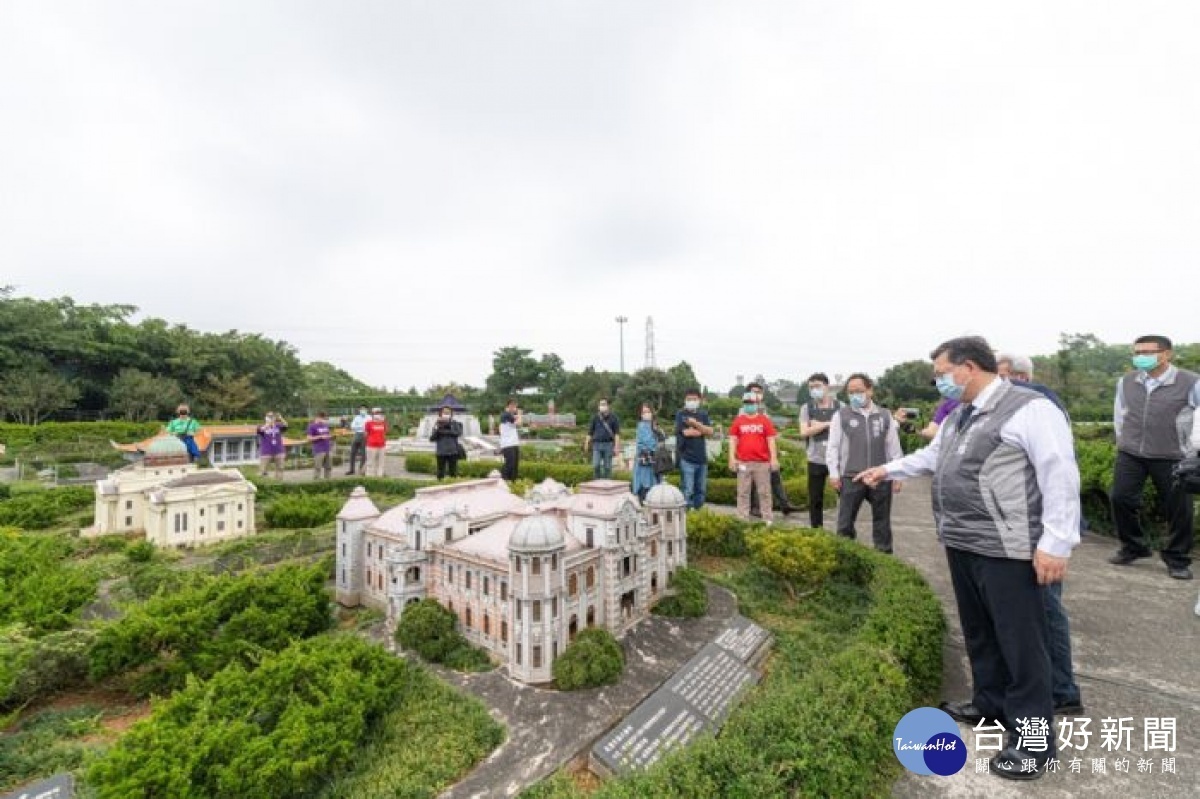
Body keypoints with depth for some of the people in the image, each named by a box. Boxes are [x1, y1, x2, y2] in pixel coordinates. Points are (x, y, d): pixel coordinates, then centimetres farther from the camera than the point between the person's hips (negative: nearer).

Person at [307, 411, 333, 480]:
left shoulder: (326, 425, 14)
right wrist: (320, 437, -16)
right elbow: (309, 438, -10)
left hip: (328, 450, 6)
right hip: (318, 451, -6)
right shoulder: (312, 426, -5)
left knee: (328, 467, 8)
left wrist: (330, 436, 7)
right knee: (317, 468, -7)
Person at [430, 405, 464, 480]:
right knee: (440, 473, 3)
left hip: (452, 452, -1)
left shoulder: (454, 423, 4)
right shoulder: (437, 424, 6)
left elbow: (458, 433, -13)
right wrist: (436, 430, -15)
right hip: (441, 452, 1)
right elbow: (431, 438, 1)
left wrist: (444, 431, -13)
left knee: (453, 472, 3)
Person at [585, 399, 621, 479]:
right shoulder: (595, 418, 7)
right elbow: (590, 432, 12)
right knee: (596, 465, -7)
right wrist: (587, 443, 9)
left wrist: (617, 446, -8)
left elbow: (617, 433, -1)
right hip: (597, 444, 1)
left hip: (608, 444, -1)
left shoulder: (613, 417, 1)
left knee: (607, 467, 5)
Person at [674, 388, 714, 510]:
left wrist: (696, 424, -16)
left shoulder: (703, 414, 12)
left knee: (701, 490, 11)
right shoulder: (680, 414, -1)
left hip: (702, 457, 5)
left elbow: (710, 431, -2)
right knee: (688, 490, -5)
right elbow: (686, 432, -14)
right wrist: (702, 431, -1)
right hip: (686, 458, -5)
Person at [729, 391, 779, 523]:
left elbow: (771, 440, 3)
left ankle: (768, 519, 15)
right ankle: (743, 520, 14)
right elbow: (733, 440, 5)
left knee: (765, 492, 7)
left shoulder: (765, 420, 4)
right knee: (743, 492, 6)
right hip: (743, 462, 1)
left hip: (762, 462, -1)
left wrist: (774, 458, -3)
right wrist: (732, 458, -3)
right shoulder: (738, 420, 6)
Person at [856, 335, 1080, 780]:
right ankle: (990, 704, 39)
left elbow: (1060, 476, -17)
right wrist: (889, 469, 27)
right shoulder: (957, 417, 14)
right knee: (978, 632, 21)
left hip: (1005, 550, -8)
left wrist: (1056, 543, -19)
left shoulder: (1029, 409, -13)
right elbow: (931, 456, 28)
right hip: (961, 545, 9)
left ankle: (1033, 738, 19)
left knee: (1020, 641, 4)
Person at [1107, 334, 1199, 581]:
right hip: (1130, 454, 3)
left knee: (1179, 509, 4)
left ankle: (1177, 560, 20)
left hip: (1171, 458, -3)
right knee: (1121, 499, 0)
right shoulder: (1126, 382, 4)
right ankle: (1132, 547, 19)